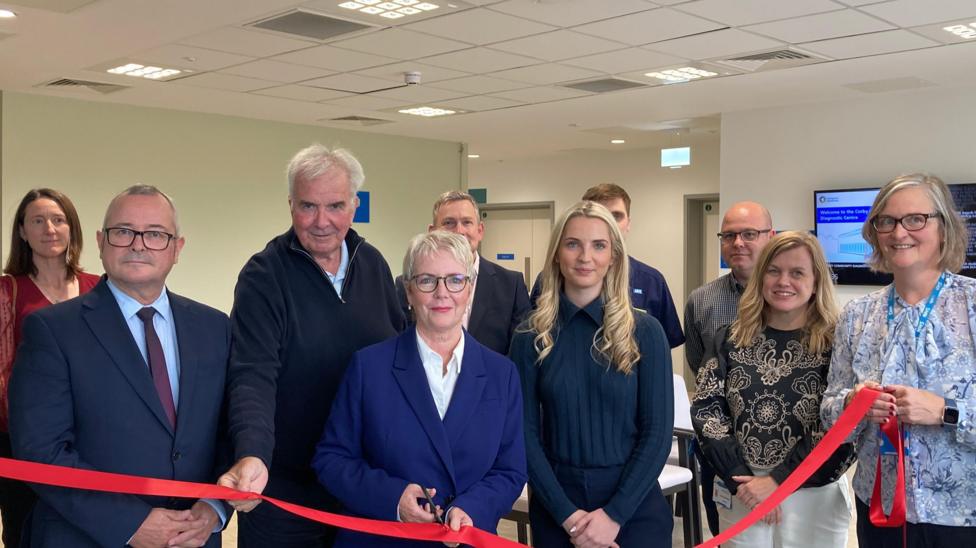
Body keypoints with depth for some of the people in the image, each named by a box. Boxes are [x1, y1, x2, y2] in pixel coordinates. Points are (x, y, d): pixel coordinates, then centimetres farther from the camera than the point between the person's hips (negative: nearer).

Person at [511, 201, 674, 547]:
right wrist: (568, 515, -12)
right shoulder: (531, 336, -3)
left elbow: (658, 431, -6)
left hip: (634, 507, -1)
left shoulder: (644, 331, -5)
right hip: (555, 507, 1)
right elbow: (526, 433, -4)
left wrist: (614, 514, -12)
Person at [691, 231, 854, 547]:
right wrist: (741, 480, -11)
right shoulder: (730, 340, 3)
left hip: (813, 497, -2)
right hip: (740, 495, 2)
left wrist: (776, 481, -15)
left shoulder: (835, 344, -5)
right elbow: (705, 410, -2)